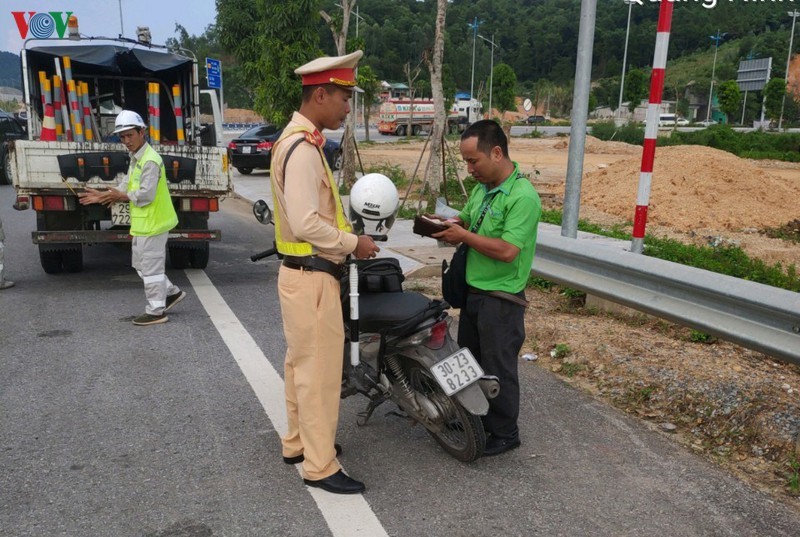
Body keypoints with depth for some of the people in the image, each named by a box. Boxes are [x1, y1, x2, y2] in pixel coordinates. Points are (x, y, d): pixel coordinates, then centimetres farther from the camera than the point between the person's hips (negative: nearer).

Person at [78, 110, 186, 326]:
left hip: (152, 223, -10)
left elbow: (146, 195, -24)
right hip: (143, 223, 10)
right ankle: (171, 292, 28)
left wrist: (121, 196, -11)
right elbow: (127, 185, 15)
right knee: (140, 264, 19)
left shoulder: (150, 161, -20)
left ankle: (156, 311, 8)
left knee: (150, 267, -2)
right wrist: (102, 195, 4)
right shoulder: (136, 158, 14)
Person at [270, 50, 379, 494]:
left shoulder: (301, 140, 13)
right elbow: (305, 224, -26)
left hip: (305, 273, 11)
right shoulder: (303, 147, -20)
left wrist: (347, 235, 8)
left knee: (303, 364, 19)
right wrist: (353, 243, -14)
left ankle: (299, 443, 34)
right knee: (320, 370, -1)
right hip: (312, 277, -11)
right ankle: (320, 465, 12)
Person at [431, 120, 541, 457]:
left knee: (498, 368, 5)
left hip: (501, 299, -9)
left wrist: (463, 235, -21)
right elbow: (467, 220, 18)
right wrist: (448, 224, -4)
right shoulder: (482, 188, 7)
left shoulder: (523, 196, -21)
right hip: (473, 291, 9)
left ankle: (504, 434, 23)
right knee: (469, 360, 21)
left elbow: (507, 250, -28)